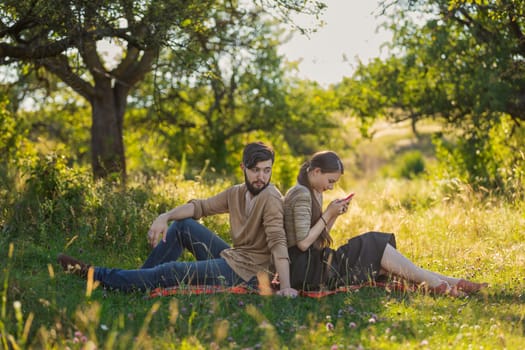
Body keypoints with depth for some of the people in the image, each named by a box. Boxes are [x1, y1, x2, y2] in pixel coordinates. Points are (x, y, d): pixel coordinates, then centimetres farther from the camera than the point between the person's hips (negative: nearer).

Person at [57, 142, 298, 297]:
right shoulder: (235, 193, 6)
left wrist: (285, 287, -40)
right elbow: (201, 206, 10)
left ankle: (95, 276, 5)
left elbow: (278, 243, -29)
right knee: (182, 225, 9)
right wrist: (165, 217, -7)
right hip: (231, 256, 8)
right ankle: (142, 282, 11)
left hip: (244, 272, -8)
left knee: (167, 273, -8)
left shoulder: (270, 197, -19)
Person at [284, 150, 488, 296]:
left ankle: (450, 282, -7)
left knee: (379, 263, -1)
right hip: (304, 268, -9)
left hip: (312, 264, 9)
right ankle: (435, 284, -3)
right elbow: (303, 243, -21)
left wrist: (333, 215, 2)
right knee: (374, 247, -8)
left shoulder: (313, 194, 17)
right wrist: (328, 214, -13)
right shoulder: (301, 195, -15)